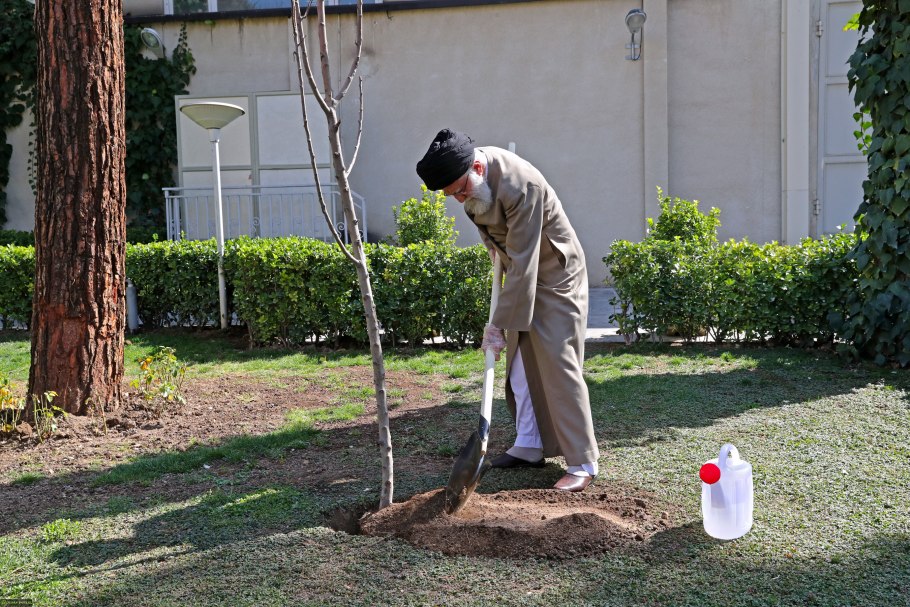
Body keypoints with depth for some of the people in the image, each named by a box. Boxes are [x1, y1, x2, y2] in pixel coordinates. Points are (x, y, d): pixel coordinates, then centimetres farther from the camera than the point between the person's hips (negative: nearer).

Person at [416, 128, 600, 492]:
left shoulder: (520, 186, -33)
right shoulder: (471, 177, -7)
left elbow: (523, 264, -32)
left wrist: (499, 325, -30)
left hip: (554, 278, -8)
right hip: (520, 277, 8)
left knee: (558, 367, -10)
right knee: (520, 366, 11)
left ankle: (582, 464, -5)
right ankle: (529, 447, 22)